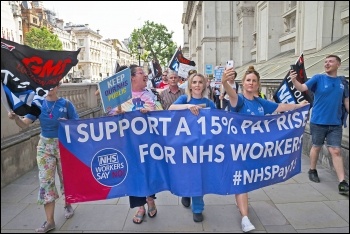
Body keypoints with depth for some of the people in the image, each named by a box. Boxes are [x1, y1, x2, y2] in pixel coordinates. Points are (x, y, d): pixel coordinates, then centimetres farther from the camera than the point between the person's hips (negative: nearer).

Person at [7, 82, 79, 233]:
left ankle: (67, 204, 39)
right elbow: (24, 124, -7)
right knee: (45, 181, -1)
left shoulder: (66, 104, -6)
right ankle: (50, 221, 6)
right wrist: (16, 117, -27)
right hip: (45, 145, 2)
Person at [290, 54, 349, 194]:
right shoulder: (318, 78, -5)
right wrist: (294, 80, -40)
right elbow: (302, 88, -20)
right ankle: (312, 171, 33)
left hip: (335, 123, 2)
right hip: (318, 122, -2)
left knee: (336, 151, 0)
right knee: (316, 147, 12)